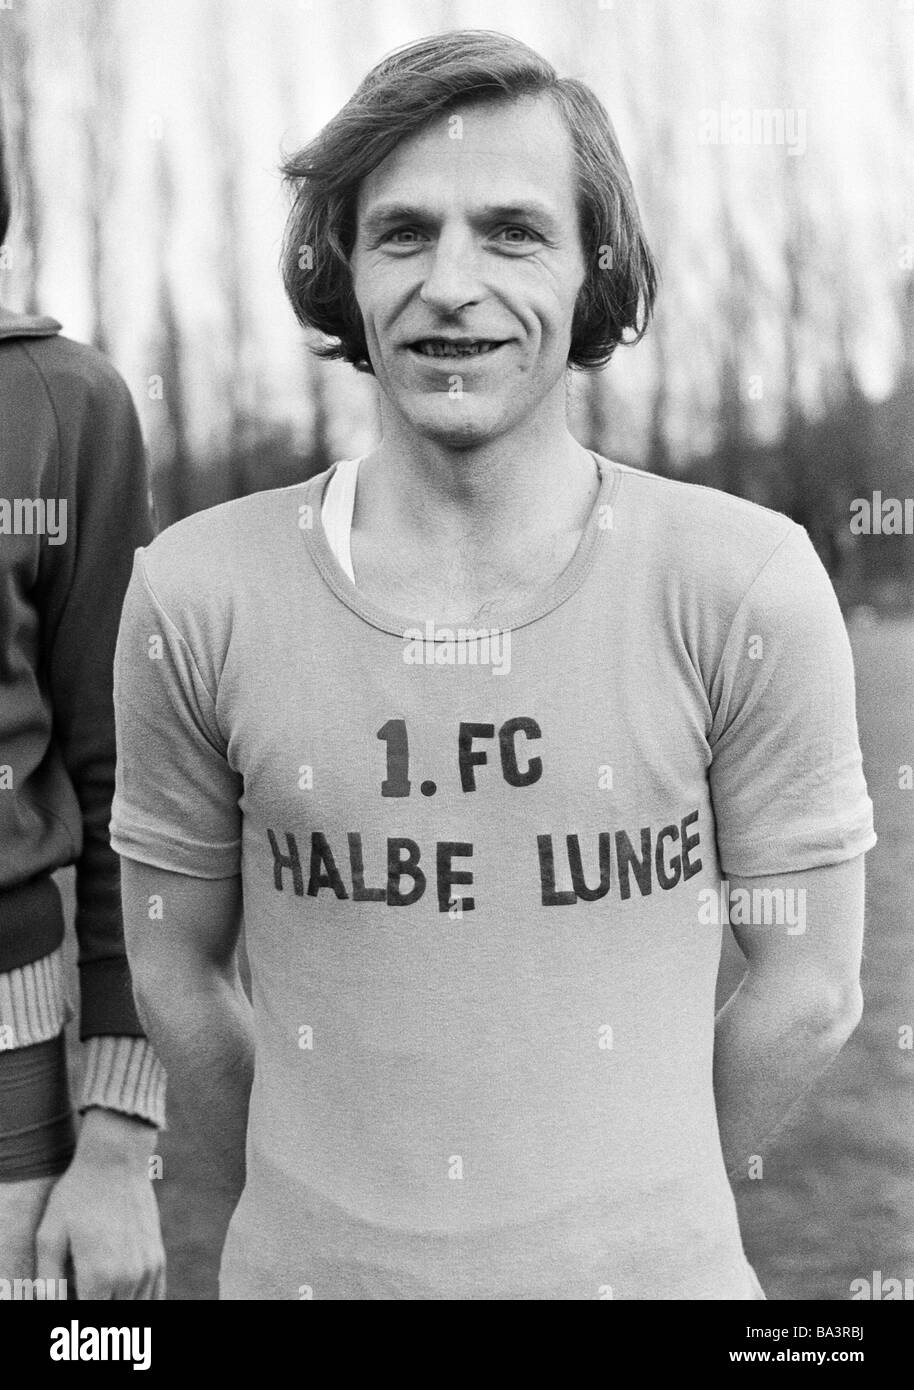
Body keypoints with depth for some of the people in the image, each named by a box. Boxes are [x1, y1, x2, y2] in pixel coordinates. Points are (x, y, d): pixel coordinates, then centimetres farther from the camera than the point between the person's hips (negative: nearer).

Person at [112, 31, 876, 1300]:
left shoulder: (748, 590, -14)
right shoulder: (196, 597, -10)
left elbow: (806, 990, -5)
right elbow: (174, 970, 1)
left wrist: (641, 1219, 4)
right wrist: (309, 1215, 6)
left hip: (645, 1268, 0)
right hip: (305, 1265, 1)